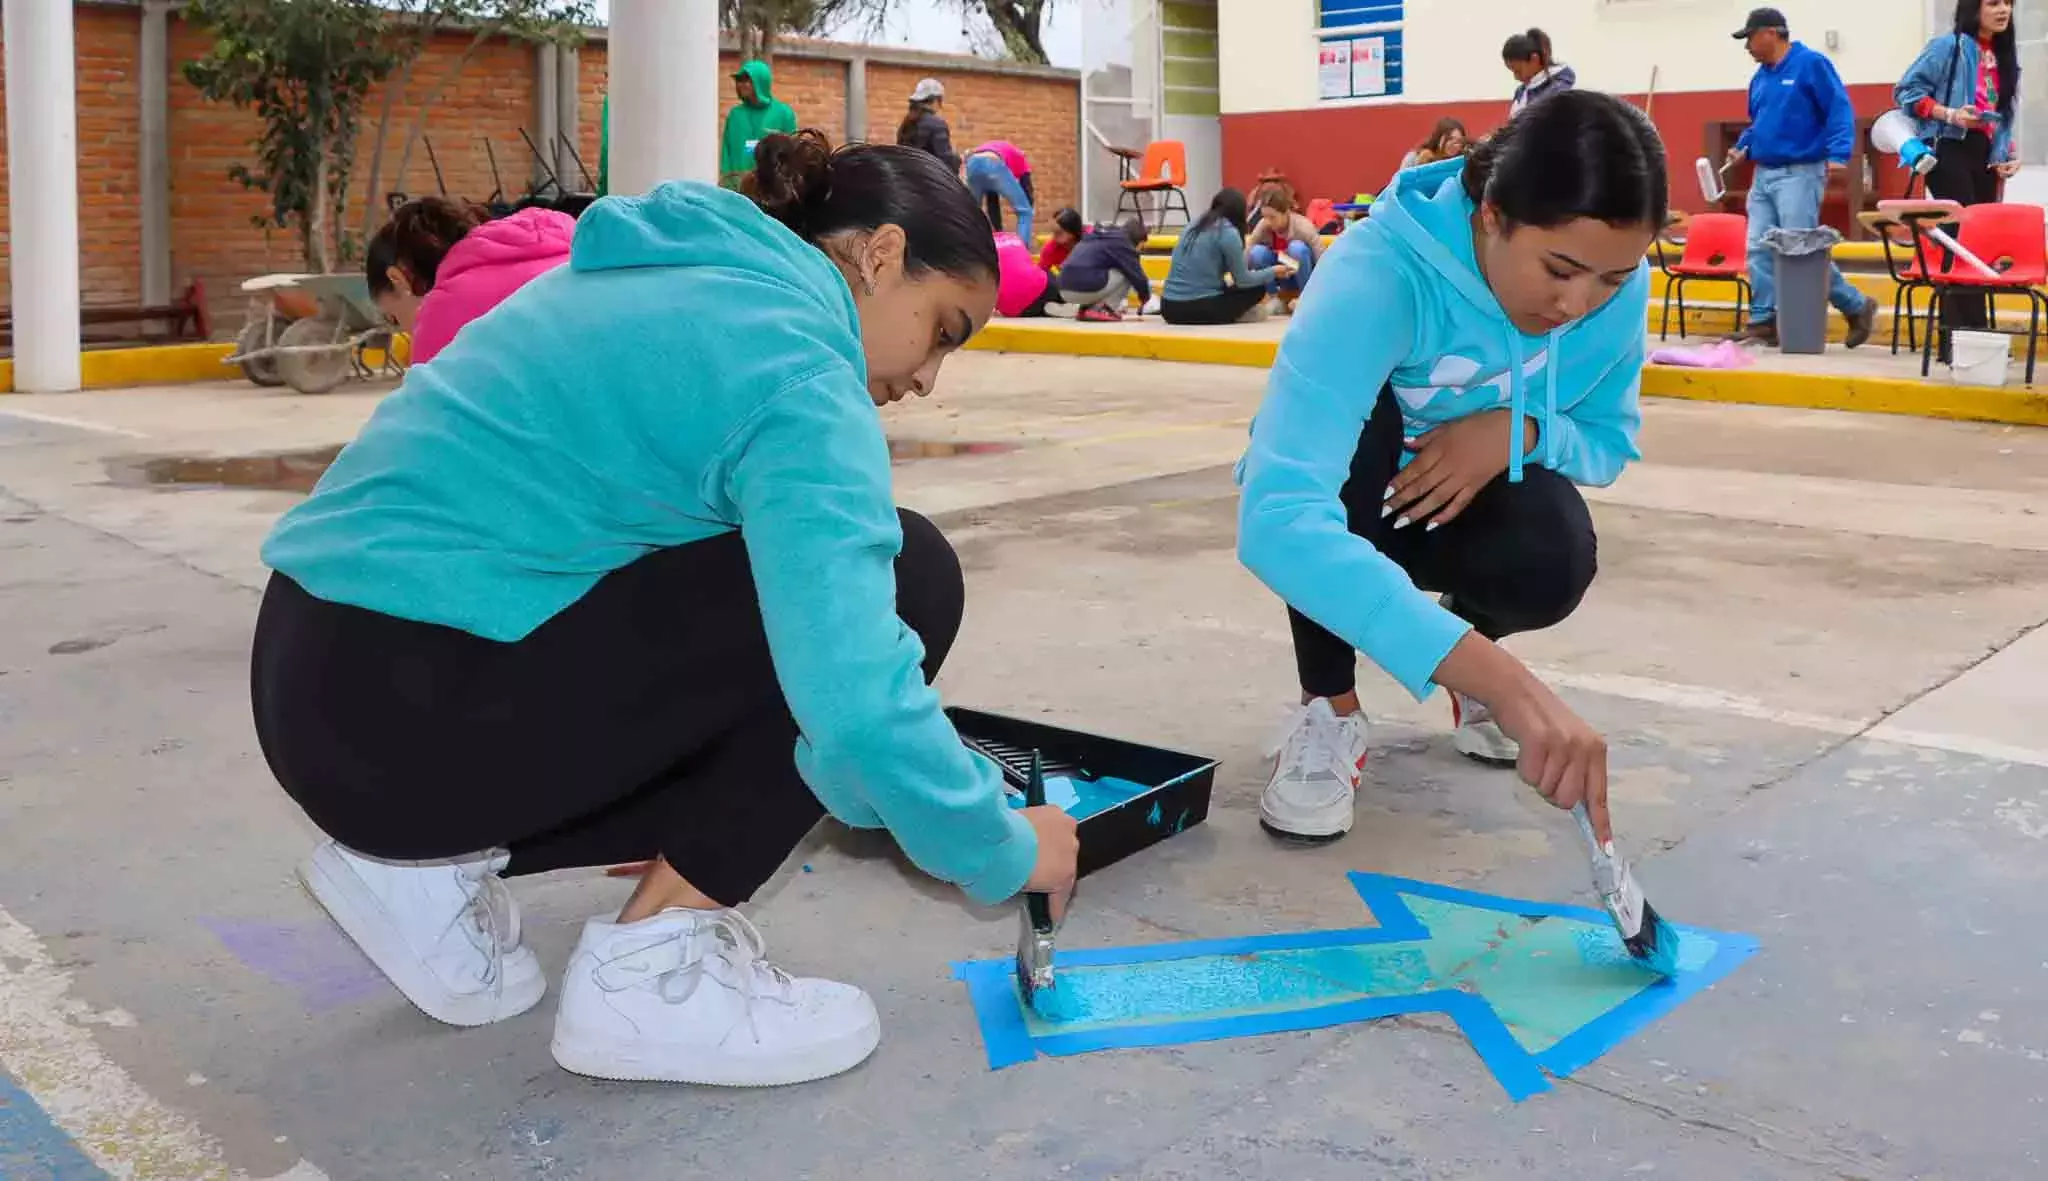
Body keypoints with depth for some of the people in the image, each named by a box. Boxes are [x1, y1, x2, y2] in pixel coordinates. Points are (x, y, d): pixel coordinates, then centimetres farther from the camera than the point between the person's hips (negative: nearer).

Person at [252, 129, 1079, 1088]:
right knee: (904, 581, -8)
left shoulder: (688, 278, 16)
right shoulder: (796, 365, -13)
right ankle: (653, 966, -3)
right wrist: (1004, 853, -6)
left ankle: (430, 861, 14)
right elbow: (855, 706, -24)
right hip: (409, 710, -10)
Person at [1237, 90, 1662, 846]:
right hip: (1347, 499, -2)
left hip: (1476, 487, 3)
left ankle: (1466, 630, 9)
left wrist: (1520, 432, -30)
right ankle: (1330, 710, -15)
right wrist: (1501, 679, -60)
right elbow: (1277, 520, -52)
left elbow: (1611, 441, -3)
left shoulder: (1619, 286, -21)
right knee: (1358, 420, -36)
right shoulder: (1381, 271, -38)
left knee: (1553, 562, -30)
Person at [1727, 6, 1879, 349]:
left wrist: (1837, 154, -23)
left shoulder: (1811, 63, -8)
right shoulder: (1760, 77, 15)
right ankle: (1764, 322, 5)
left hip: (1800, 173, -8)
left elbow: (1840, 110, -12)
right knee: (1759, 250, 0)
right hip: (1763, 175, 8)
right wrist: (1743, 148, 8)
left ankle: (1857, 307, 5)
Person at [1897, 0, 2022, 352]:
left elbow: (2002, 114, 22)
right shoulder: (1949, 45, -4)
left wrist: (2007, 154, 9)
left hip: (1985, 157, 8)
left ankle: (1969, 335, 10)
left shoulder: (2005, 55, 18)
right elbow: (1906, 89, -8)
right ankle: (1963, 336, -11)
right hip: (1950, 152, -7)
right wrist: (1949, 114, -19)